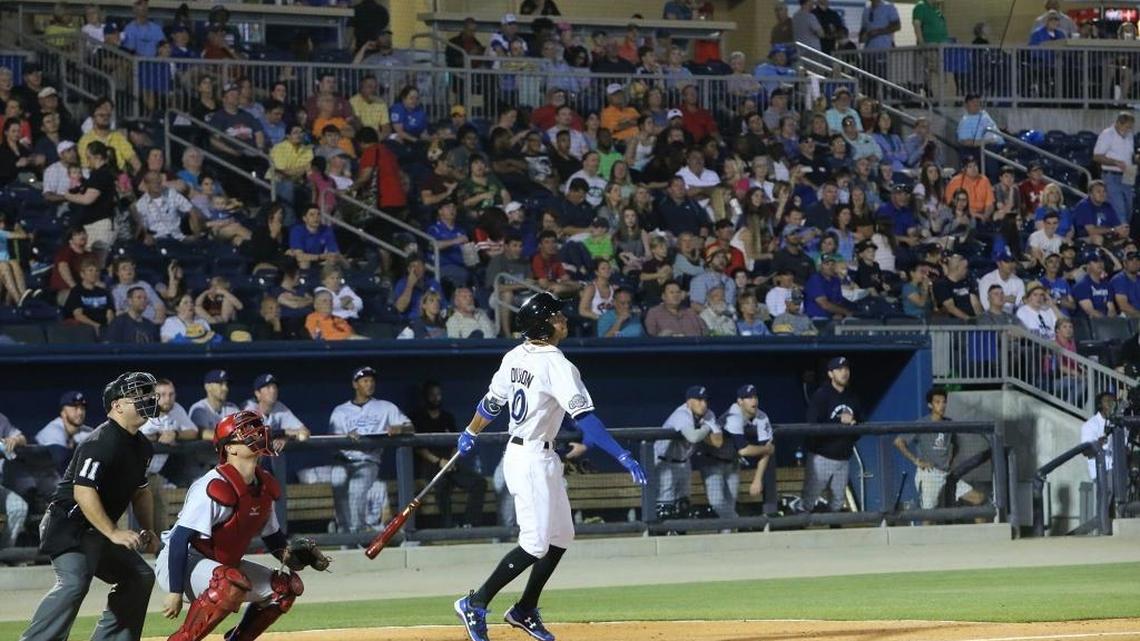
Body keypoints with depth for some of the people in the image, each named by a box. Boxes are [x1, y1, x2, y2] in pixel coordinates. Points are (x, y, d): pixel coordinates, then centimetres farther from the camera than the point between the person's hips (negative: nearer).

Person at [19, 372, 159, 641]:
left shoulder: (141, 447, 10)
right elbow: (83, 492, -29)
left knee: (140, 576, 15)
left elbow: (140, 491, 24)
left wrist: (148, 531, 12)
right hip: (69, 526, -10)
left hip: (99, 533, 10)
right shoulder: (100, 444, -21)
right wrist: (113, 533, -30)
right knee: (74, 582, -29)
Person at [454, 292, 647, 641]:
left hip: (542, 458, 10)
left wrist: (470, 433, 33)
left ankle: (525, 611, 21)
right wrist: (623, 456, -30)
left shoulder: (516, 357, 5)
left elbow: (492, 402, 16)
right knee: (535, 544, -7)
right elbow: (584, 417, -28)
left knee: (561, 536, 15)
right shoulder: (556, 364, -21)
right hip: (532, 459, -10)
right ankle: (475, 604, -2)